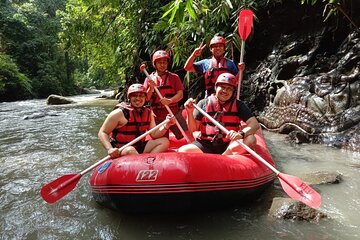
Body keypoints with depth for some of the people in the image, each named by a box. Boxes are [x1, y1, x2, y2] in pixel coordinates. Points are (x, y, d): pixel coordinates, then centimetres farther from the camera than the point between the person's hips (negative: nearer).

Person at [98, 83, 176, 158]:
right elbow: (102, 133, -12)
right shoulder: (120, 113, -13)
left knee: (164, 141, -7)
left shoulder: (148, 113, 5)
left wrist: (166, 125, -14)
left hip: (140, 148, 6)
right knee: (130, 150, -38)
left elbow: (154, 134, 3)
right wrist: (110, 149, -29)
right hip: (120, 150, -6)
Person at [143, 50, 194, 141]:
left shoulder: (174, 77, 5)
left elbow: (180, 94, -4)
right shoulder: (149, 79, 7)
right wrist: (151, 88, -16)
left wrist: (170, 100, -23)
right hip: (158, 116, 1)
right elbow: (145, 98, 3)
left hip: (174, 113, -1)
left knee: (188, 137, -9)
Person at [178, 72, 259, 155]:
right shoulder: (204, 103, 2)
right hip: (206, 145, 0)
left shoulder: (238, 105, 1)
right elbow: (193, 128, 2)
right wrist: (190, 112, -15)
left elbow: (255, 124, -9)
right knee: (182, 151, -24)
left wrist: (241, 134, -29)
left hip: (229, 145, 0)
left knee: (250, 139, -27)